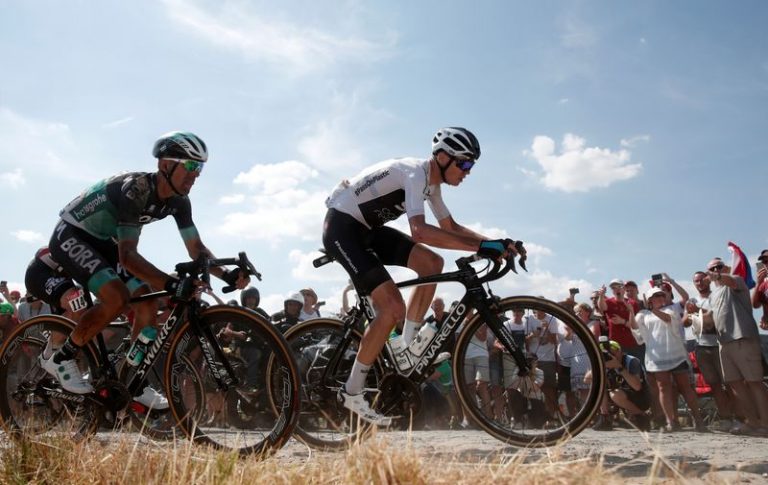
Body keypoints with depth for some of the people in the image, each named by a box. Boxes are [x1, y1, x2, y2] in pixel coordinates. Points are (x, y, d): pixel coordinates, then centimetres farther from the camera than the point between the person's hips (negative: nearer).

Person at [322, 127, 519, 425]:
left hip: (366, 229, 9)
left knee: (432, 263, -2)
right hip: (342, 227, -9)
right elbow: (419, 231, -38)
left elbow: (451, 226, 17)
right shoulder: (415, 173, -23)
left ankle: (406, 347, 5)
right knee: (393, 308, -17)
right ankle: (352, 392, -5)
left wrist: (495, 243, 3)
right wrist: (480, 246, -40)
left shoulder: (431, 182, 7)